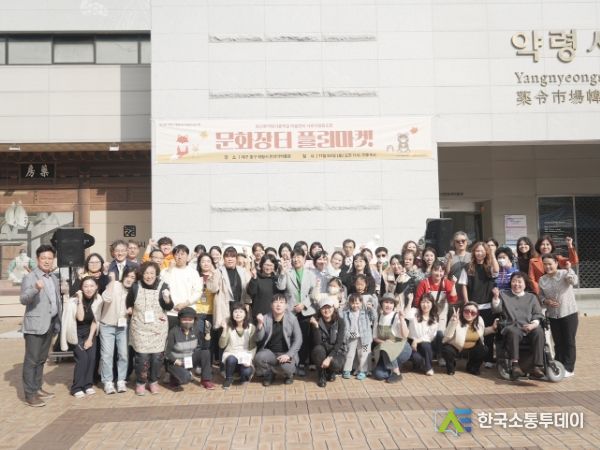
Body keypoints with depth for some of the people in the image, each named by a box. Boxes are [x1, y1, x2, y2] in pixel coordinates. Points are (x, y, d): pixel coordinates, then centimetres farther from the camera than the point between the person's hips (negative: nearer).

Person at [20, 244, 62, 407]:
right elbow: (23, 299, -22)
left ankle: (37, 388, 25)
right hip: (35, 324, -7)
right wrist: (36, 289, -41)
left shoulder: (54, 278, 13)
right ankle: (30, 394, 4)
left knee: (41, 359, 15)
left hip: (50, 324, 7)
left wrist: (59, 321, 17)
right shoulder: (30, 277, -10)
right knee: (31, 360, -2)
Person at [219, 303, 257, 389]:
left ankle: (243, 378, 9)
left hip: (245, 357, 0)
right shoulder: (228, 327, -1)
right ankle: (229, 379, -5)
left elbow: (253, 347, -1)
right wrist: (224, 330, -17)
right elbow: (222, 345, -6)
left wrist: (249, 359, -16)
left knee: (246, 372, -31)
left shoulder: (251, 327, -1)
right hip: (231, 355, 0)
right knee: (231, 359, -36)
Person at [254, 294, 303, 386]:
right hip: (269, 352, 2)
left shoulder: (292, 318, -5)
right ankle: (268, 374, 6)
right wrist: (260, 324, -24)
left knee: (285, 366, -31)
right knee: (258, 358, -29)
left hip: (286, 353, -1)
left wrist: (288, 355, -19)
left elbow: (298, 340, -7)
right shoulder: (266, 318, -2)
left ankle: (289, 374, 10)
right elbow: (259, 339, -8)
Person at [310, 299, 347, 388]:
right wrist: (316, 326, -31)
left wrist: (329, 358, -28)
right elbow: (317, 343, -20)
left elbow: (339, 343, -17)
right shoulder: (317, 322, -9)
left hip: (336, 351, -1)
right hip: (322, 351, 1)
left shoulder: (340, 322, -10)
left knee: (334, 363, -33)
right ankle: (322, 375, -9)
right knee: (318, 349, -33)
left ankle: (331, 372, 6)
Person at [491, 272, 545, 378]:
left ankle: (537, 366, -34)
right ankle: (515, 365, -39)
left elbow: (538, 314, 16)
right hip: (512, 326, -1)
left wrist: (534, 324, -5)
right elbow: (496, 310, 10)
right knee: (513, 332, -37)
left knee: (539, 331, -32)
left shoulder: (532, 297, 25)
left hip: (529, 327, 2)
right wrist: (496, 297, -8)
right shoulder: (504, 295, 22)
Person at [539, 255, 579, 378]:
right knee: (558, 342, 12)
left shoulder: (564, 274, -8)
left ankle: (568, 368, 10)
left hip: (569, 313, -4)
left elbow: (574, 281, -28)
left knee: (569, 341, 3)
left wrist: (569, 269, -34)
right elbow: (541, 296, 10)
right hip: (552, 315, 4)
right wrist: (546, 301, -9)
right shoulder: (542, 280, 5)